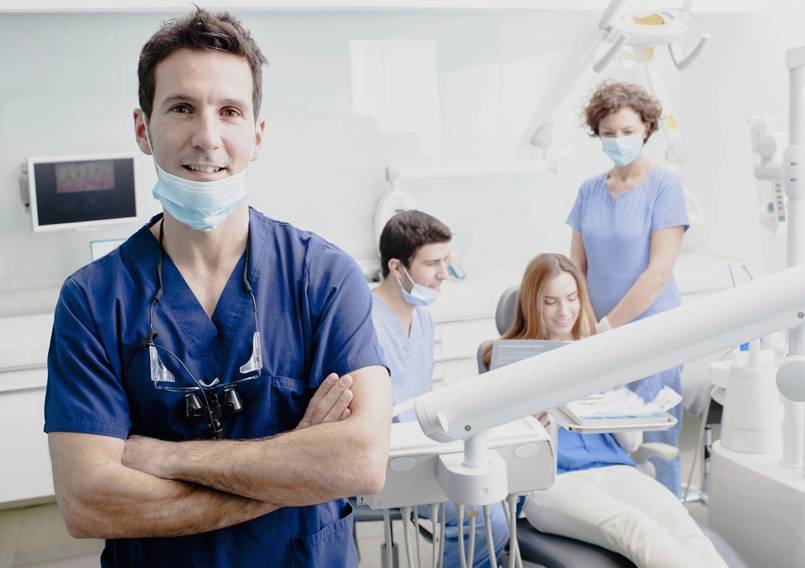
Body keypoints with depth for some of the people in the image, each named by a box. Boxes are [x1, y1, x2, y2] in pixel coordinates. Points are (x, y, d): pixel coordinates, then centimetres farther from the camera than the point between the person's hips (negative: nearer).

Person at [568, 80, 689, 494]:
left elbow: (659, 272, -12)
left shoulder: (664, 185, -6)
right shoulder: (589, 190, 9)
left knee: (654, 448, 0)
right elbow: (576, 268, 10)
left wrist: (608, 325, -12)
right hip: (601, 340, 5)